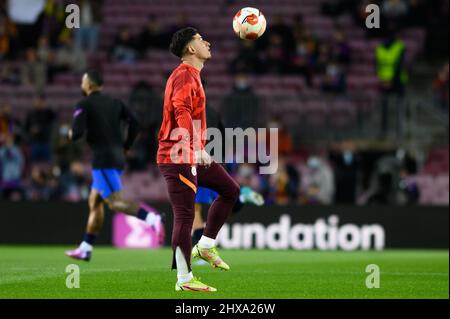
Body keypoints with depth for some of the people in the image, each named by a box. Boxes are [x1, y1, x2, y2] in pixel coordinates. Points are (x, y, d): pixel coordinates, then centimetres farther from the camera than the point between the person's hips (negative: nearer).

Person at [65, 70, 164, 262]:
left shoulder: (84, 106, -5)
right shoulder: (114, 103, 14)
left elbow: (77, 132, -16)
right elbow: (134, 124, 7)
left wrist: (71, 135, 8)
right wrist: (124, 148, 15)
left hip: (103, 159, -8)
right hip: (117, 158, 8)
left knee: (114, 202, -14)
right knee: (94, 203, 15)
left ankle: (151, 218, -37)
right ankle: (85, 249, 18)